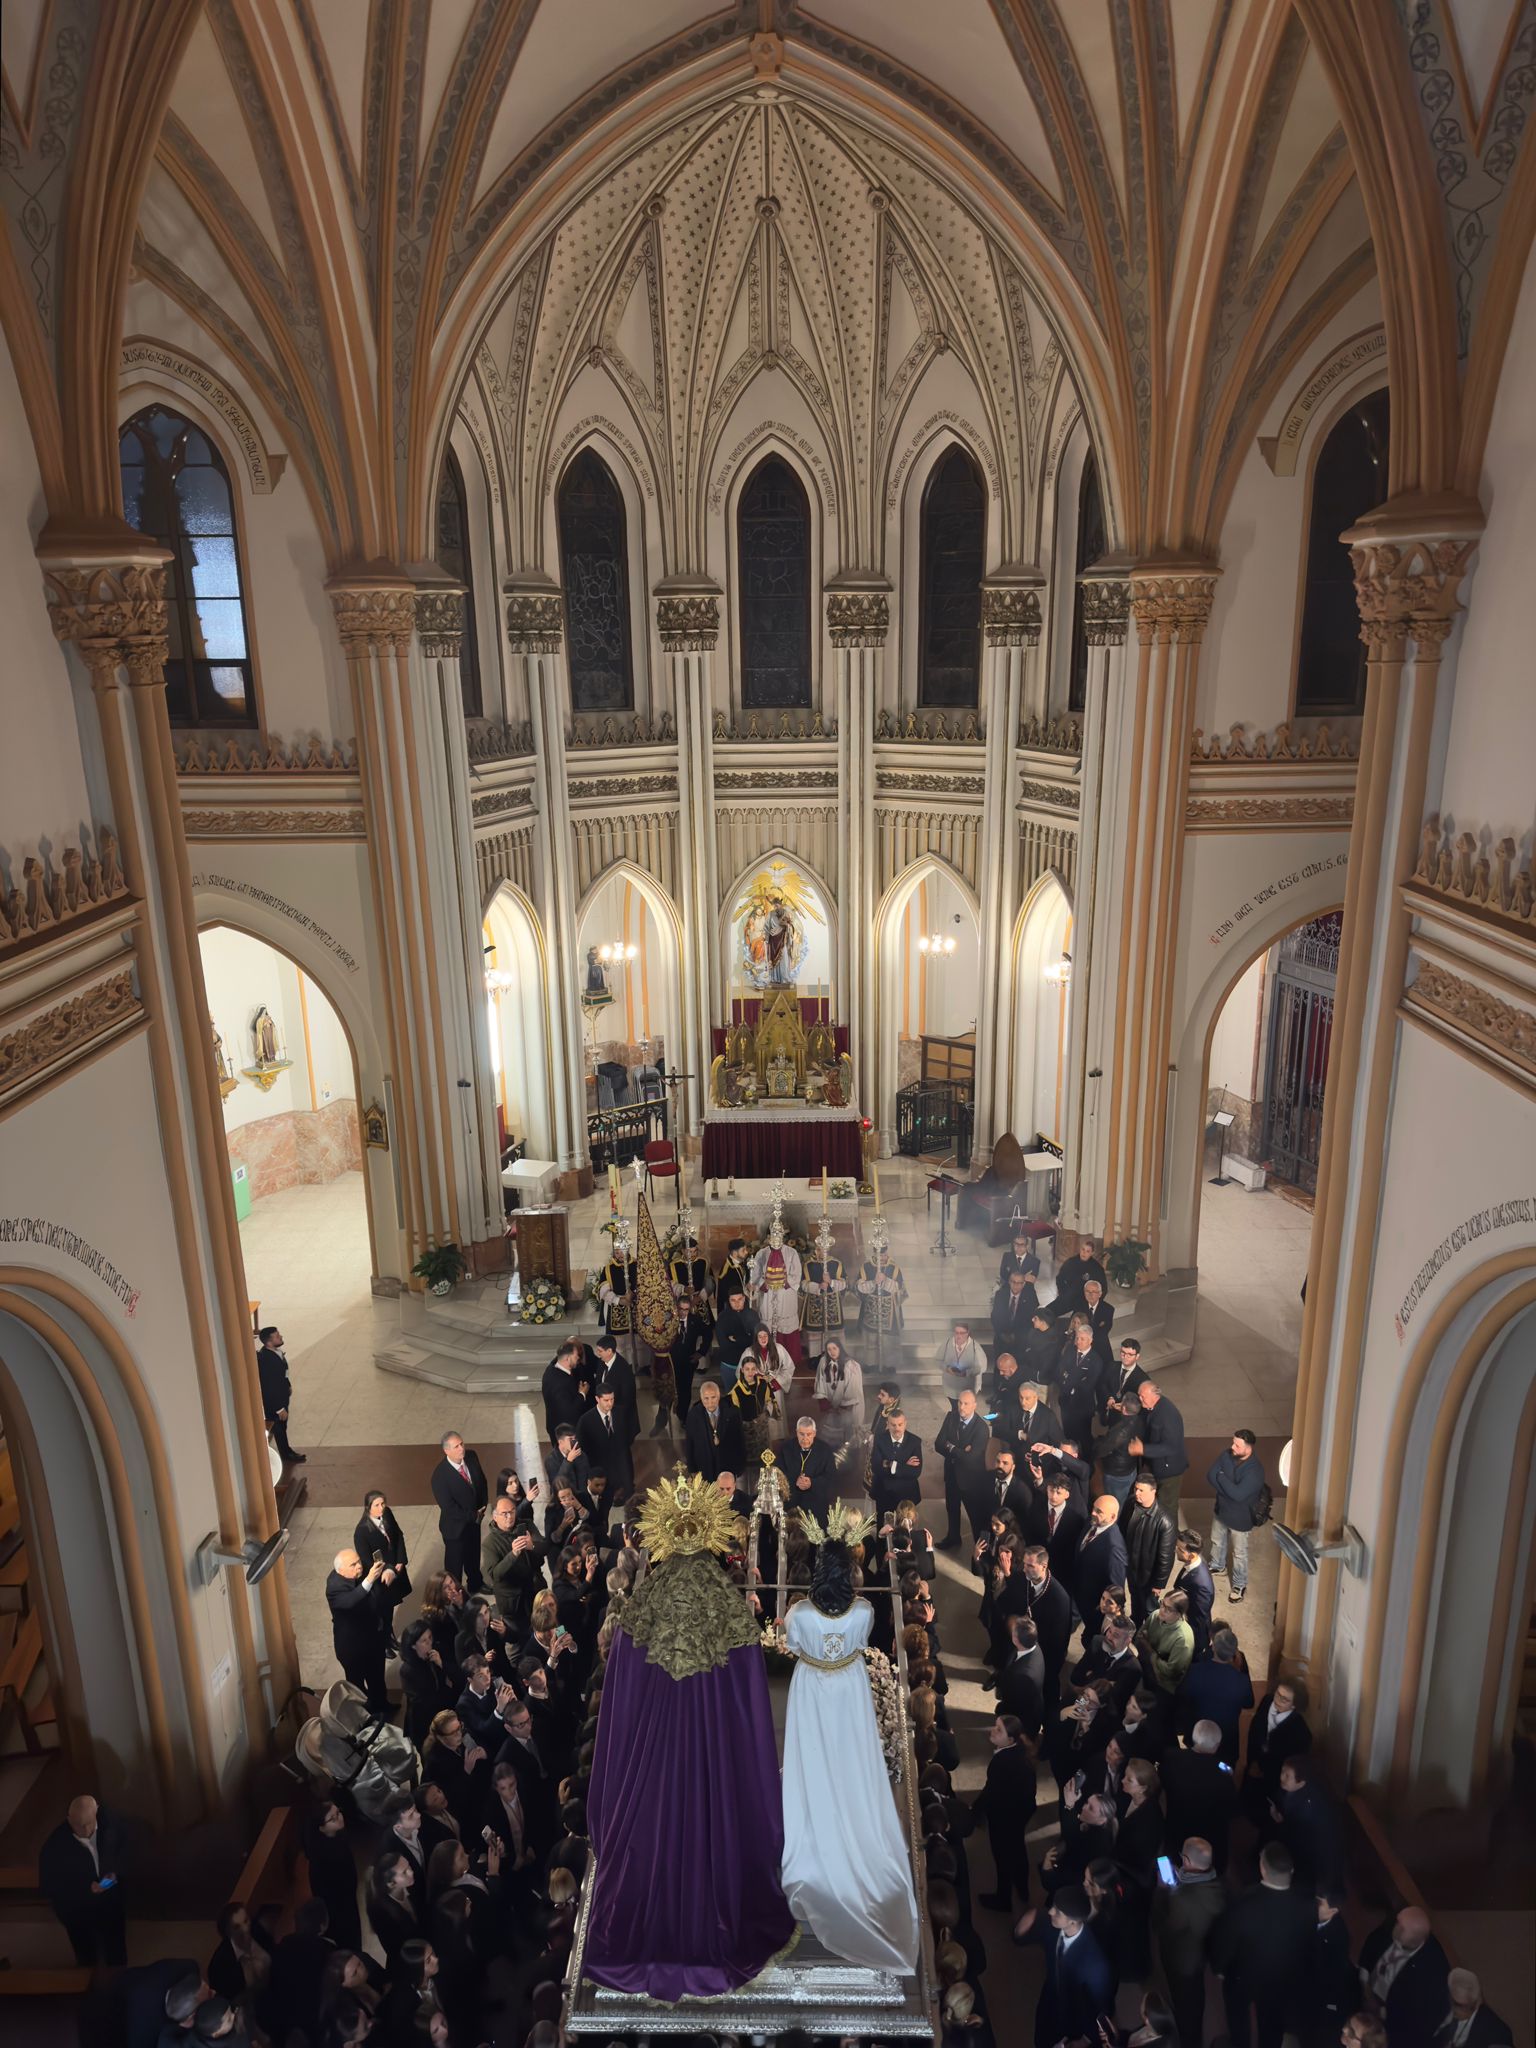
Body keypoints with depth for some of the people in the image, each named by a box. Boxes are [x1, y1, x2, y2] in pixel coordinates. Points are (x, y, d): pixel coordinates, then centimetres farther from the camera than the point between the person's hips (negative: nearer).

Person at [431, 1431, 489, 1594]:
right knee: (454, 1561, 15)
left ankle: (475, 1584, 52)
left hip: (474, 1518, 6)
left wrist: (482, 1507, -5)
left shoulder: (472, 1457, -14)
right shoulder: (440, 1475, -32)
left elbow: (481, 1481, 3)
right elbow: (448, 1507, -27)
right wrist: (473, 1516, -18)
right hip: (455, 1525, -6)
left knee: (474, 1554, 28)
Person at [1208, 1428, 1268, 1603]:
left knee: (1239, 1553, 16)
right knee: (1217, 1542, 28)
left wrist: (1222, 1478, -25)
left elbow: (1238, 1494, -36)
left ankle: (1240, 1585, 38)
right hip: (1221, 1510, 6)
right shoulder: (1227, 1455, -14)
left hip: (1240, 1518, -6)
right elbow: (1210, 1476, -14)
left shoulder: (1255, 1470, -33)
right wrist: (1229, 1490, -25)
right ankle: (1217, 1567, 55)